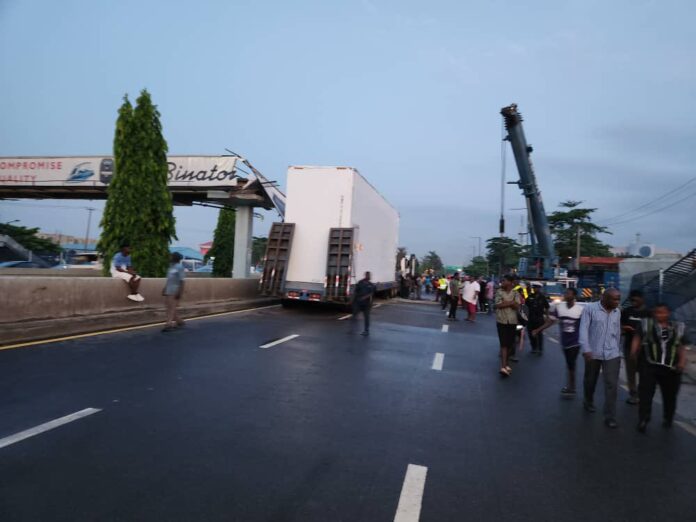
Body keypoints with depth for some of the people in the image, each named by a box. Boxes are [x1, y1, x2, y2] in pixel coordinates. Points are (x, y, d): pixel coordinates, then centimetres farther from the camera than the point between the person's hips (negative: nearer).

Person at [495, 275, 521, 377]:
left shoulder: (515, 294, 1)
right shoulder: (499, 292, -1)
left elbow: (517, 307, -10)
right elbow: (498, 305, -12)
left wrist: (505, 302, -17)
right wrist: (511, 303, -11)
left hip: (512, 321, 2)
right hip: (501, 321, -2)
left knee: (509, 344, 9)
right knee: (503, 344, -9)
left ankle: (505, 363, 26)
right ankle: (503, 366, -13)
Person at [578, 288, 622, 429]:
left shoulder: (617, 312, 6)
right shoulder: (590, 308, -10)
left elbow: (617, 332, 15)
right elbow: (584, 329, -14)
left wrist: (618, 350, 19)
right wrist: (585, 349, -22)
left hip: (612, 354, 3)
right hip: (593, 353, -2)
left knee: (612, 385, -4)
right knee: (590, 381, 16)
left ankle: (610, 417, 3)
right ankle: (589, 402, 42)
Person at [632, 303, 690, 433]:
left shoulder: (678, 327, 12)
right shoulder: (645, 324, 8)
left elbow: (682, 348, 10)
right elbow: (637, 339, 4)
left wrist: (682, 362, -4)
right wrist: (633, 352, -10)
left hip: (671, 368, 2)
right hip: (650, 365, -2)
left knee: (670, 395, 12)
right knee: (645, 393, -5)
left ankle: (667, 419, 32)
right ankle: (643, 421, 0)